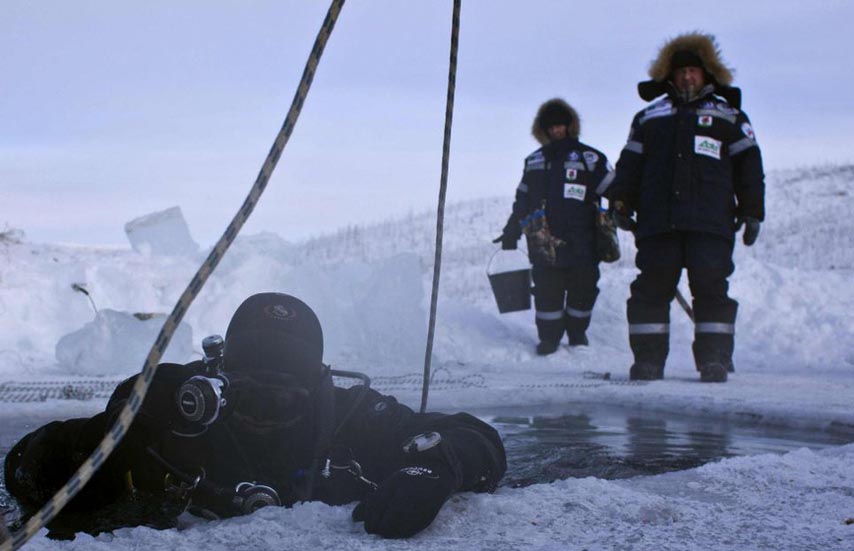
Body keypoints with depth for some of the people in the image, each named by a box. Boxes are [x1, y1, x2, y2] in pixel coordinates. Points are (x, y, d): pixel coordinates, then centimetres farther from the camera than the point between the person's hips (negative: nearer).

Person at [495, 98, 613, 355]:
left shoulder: (589, 158, 6)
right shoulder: (534, 161, 19)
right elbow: (522, 200, 24)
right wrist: (511, 232, 22)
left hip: (580, 241, -2)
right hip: (544, 242, 2)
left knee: (582, 288, 0)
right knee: (547, 290, 0)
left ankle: (577, 334, 19)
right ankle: (549, 337, 10)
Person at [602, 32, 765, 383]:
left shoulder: (729, 116, 16)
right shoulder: (649, 117, 22)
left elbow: (748, 166, 11)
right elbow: (630, 163, 18)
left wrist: (751, 211, 3)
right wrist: (620, 201, 6)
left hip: (710, 223, -2)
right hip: (657, 222, 2)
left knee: (711, 287, -7)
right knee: (652, 288, -2)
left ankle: (715, 359, -2)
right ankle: (648, 359, 3)